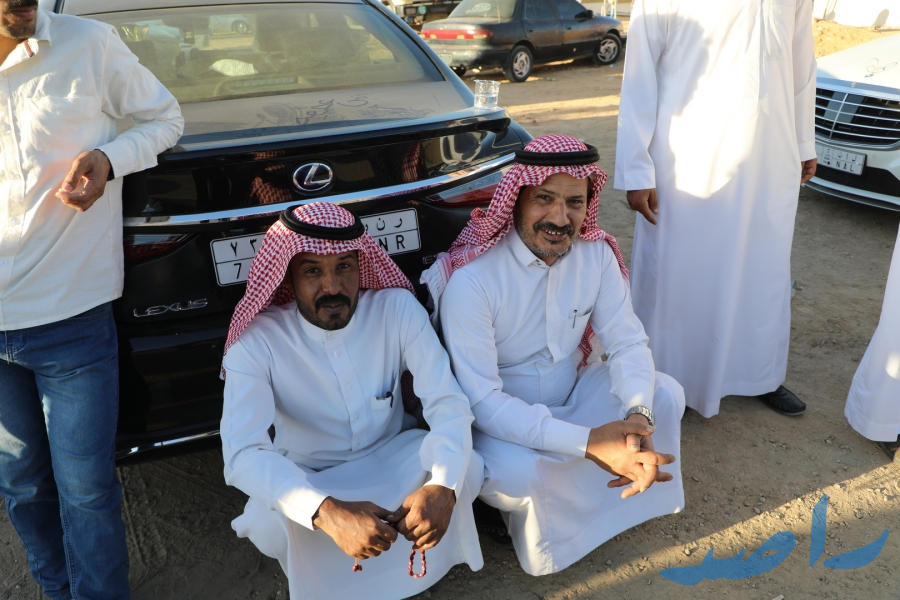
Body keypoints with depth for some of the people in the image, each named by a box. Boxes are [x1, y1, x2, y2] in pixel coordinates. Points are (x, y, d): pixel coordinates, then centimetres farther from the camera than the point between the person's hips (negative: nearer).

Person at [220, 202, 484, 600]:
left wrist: (442, 485, -43)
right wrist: (328, 513, -50)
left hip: (393, 458, 2)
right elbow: (242, 453, -33)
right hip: (308, 478, -1)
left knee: (465, 470, -28)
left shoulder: (397, 308, -17)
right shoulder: (258, 340, -22)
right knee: (268, 524, -34)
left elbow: (447, 401, -21)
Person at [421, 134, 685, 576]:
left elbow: (628, 342, -7)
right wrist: (588, 442, -36)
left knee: (666, 395, -13)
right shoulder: (471, 279, -26)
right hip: (501, 421, -5)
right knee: (519, 472, -34)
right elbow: (481, 401, -28)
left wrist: (638, 414, -30)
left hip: (571, 397, 5)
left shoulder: (596, 253, -8)